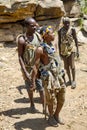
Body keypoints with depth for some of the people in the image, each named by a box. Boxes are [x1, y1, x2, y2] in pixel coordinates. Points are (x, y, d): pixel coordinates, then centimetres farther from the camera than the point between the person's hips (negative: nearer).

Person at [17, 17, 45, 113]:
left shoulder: (38, 36, -4)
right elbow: (20, 57, -15)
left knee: (41, 88, 3)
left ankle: (45, 108, 11)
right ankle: (32, 105, 36)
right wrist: (25, 72, -20)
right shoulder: (22, 39, -17)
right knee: (30, 88, 15)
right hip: (28, 68, -3)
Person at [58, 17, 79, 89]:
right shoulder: (60, 31, 1)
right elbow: (59, 41, 8)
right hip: (64, 50, 3)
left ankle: (74, 81, 7)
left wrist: (77, 50, -3)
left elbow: (76, 39, -1)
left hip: (71, 49, -3)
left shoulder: (72, 29, -6)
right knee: (66, 66, 9)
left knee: (72, 65, -6)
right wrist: (59, 51, 9)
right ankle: (70, 80, 24)